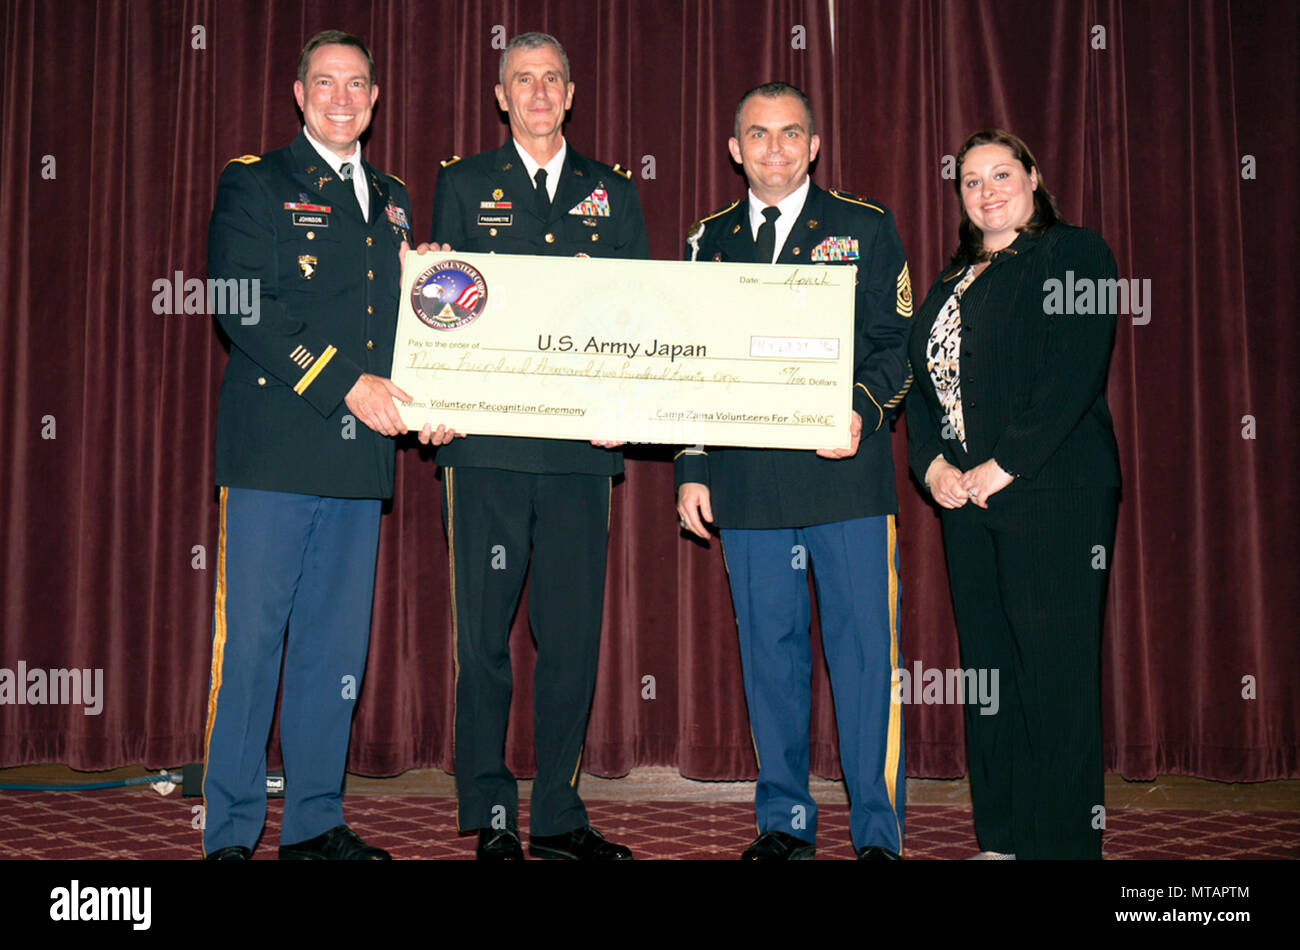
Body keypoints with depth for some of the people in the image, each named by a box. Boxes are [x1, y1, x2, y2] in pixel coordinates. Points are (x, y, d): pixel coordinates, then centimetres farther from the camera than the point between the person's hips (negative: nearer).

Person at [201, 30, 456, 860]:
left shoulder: (393, 200, 20)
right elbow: (246, 310, -9)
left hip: (363, 451, 5)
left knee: (339, 643, 8)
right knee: (251, 637, -2)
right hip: (274, 447, -5)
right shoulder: (255, 184, 3)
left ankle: (317, 822, 19)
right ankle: (231, 831, 9)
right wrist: (344, 383, -16)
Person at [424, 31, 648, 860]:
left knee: (574, 635, 5)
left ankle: (560, 816, 16)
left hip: (582, 447, 2)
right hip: (488, 445, -1)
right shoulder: (463, 185, 11)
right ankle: (491, 816, 13)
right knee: (483, 636, 2)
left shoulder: (614, 193, 15)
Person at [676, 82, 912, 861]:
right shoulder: (708, 242, 15)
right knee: (770, 652, 8)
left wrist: (863, 410, -14)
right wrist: (691, 470, 7)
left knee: (865, 650, -2)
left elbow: (899, 345, 5)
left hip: (847, 472, -2)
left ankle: (879, 831, 9)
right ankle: (785, 822, 20)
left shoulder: (867, 228, 9)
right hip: (746, 482, 2)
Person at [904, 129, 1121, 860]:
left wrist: (1006, 465, -15)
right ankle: (1002, 837, 16)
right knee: (987, 668, 8)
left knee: (1054, 670, -5)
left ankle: (1063, 840, 5)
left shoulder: (1075, 254, 1)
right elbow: (922, 378, 16)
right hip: (965, 496, 7)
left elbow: (1076, 373, -10)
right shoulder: (953, 282, 21)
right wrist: (932, 463, -1)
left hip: (1054, 493, -6)